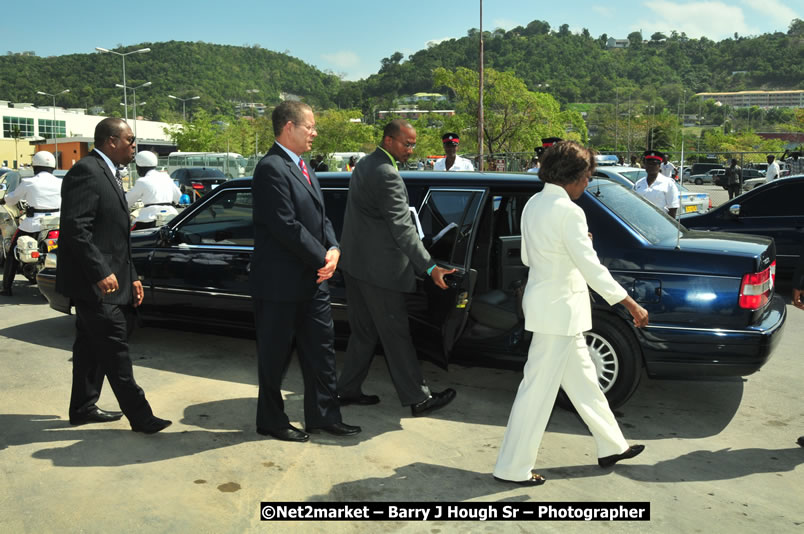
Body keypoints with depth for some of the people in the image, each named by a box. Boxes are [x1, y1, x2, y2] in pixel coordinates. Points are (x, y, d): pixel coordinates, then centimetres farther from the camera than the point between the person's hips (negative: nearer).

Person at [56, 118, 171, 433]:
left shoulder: (108, 174, 17)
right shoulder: (86, 172, -14)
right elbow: (75, 229, -23)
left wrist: (131, 277, 16)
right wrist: (101, 273, -26)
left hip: (107, 281, 10)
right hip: (95, 283, -10)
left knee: (91, 347, 18)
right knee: (115, 349, -5)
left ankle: (83, 408, 30)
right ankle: (140, 416, 1)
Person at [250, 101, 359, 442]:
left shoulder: (302, 167, 14)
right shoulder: (271, 169, -17)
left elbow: (320, 217, 14)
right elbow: (286, 227, -23)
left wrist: (333, 249, -4)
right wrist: (323, 258, -14)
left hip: (312, 279, 9)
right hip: (280, 283, -9)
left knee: (321, 349, 13)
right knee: (275, 354, 7)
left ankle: (323, 415, 26)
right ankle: (271, 421, 24)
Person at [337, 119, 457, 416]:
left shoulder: (364, 165, 14)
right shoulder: (386, 174, -18)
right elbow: (402, 227, -23)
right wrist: (430, 267, -23)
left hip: (355, 263, 10)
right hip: (378, 267, -10)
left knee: (363, 332, 17)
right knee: (396, 335, -2)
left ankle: (348, 390, 25)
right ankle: (418, 399, 8)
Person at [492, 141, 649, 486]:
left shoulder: (534, 204, 7)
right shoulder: (568, 212, -20)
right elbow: (591, 267, -22)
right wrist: (632, 305, -16)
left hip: (545, 302, 10)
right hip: (559, 309, -10)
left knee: (582, 379, 20)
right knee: (539, 388, -1)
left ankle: (611, 447, 37)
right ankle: (512, 468, 10)